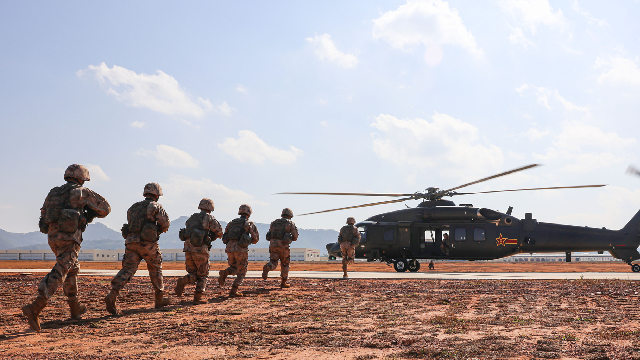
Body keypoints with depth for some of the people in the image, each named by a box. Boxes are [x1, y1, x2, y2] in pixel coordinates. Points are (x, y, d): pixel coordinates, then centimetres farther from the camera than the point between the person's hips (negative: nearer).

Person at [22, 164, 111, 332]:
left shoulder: (54, 193, 17)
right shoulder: (82, 192, 2)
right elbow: (105, 208, 8)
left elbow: (44, 216, 20)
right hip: (69, 237, -7)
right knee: (58, 275, -12)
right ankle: (34, 308, -27)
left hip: (52, 236, 7)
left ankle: (75, 307, 31)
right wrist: (91, 214, 26)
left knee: (72, 268, 24)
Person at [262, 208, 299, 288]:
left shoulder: (274, 222, 21)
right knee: (285, 264, 16)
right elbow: (295, 237, 6)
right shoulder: (291, 223, 9)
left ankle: (267, 267, -33)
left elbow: (269, 235, 23)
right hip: (283, 245, -3)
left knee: (273, 263, 3)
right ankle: (283, 283, 22)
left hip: (273, 244, 3)